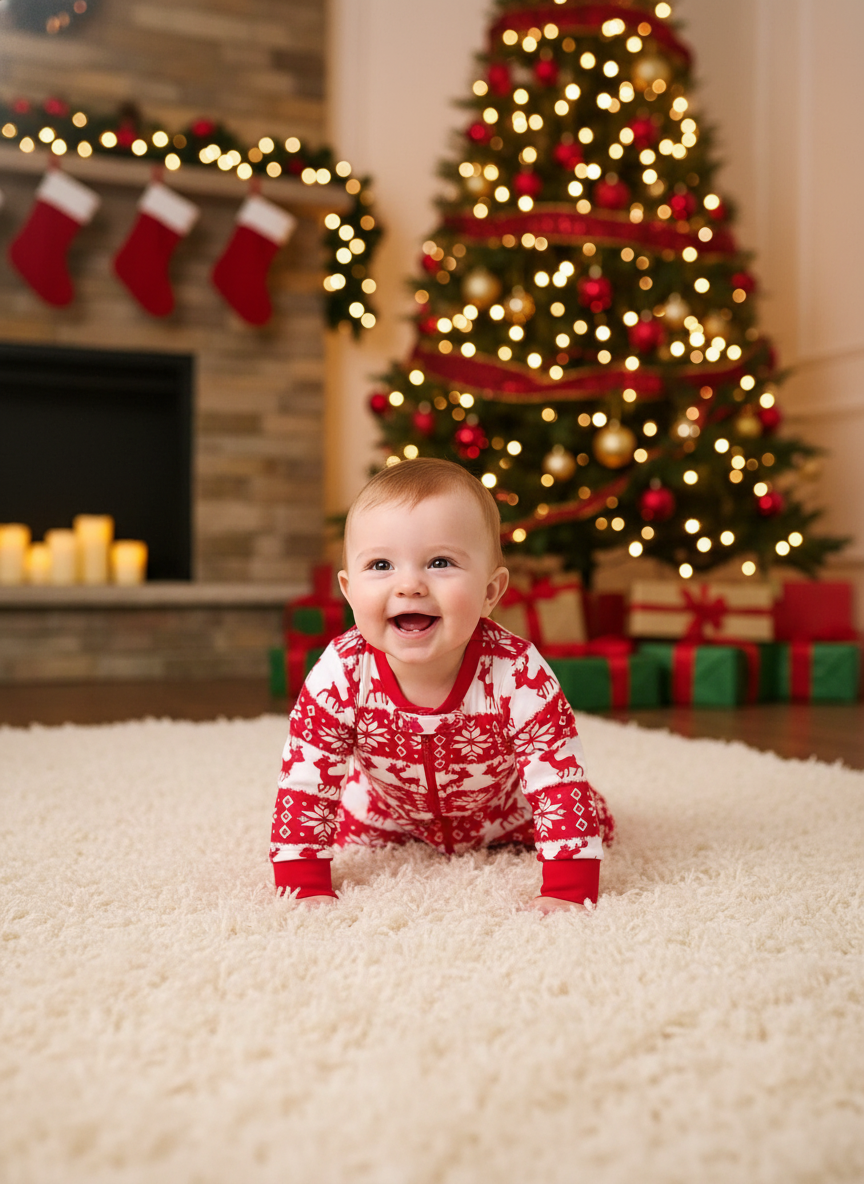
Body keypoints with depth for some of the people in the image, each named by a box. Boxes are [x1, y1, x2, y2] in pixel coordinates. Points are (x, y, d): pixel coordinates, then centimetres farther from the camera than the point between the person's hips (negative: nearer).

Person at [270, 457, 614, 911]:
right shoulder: (340, 675, -36)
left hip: (503, 814, -1)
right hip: (390, 814, 1)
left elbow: (560, 782, -33)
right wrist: (305, 889, -31)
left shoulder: (519, 678, -41)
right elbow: (304, 783, -26)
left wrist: (566, 893, -39)